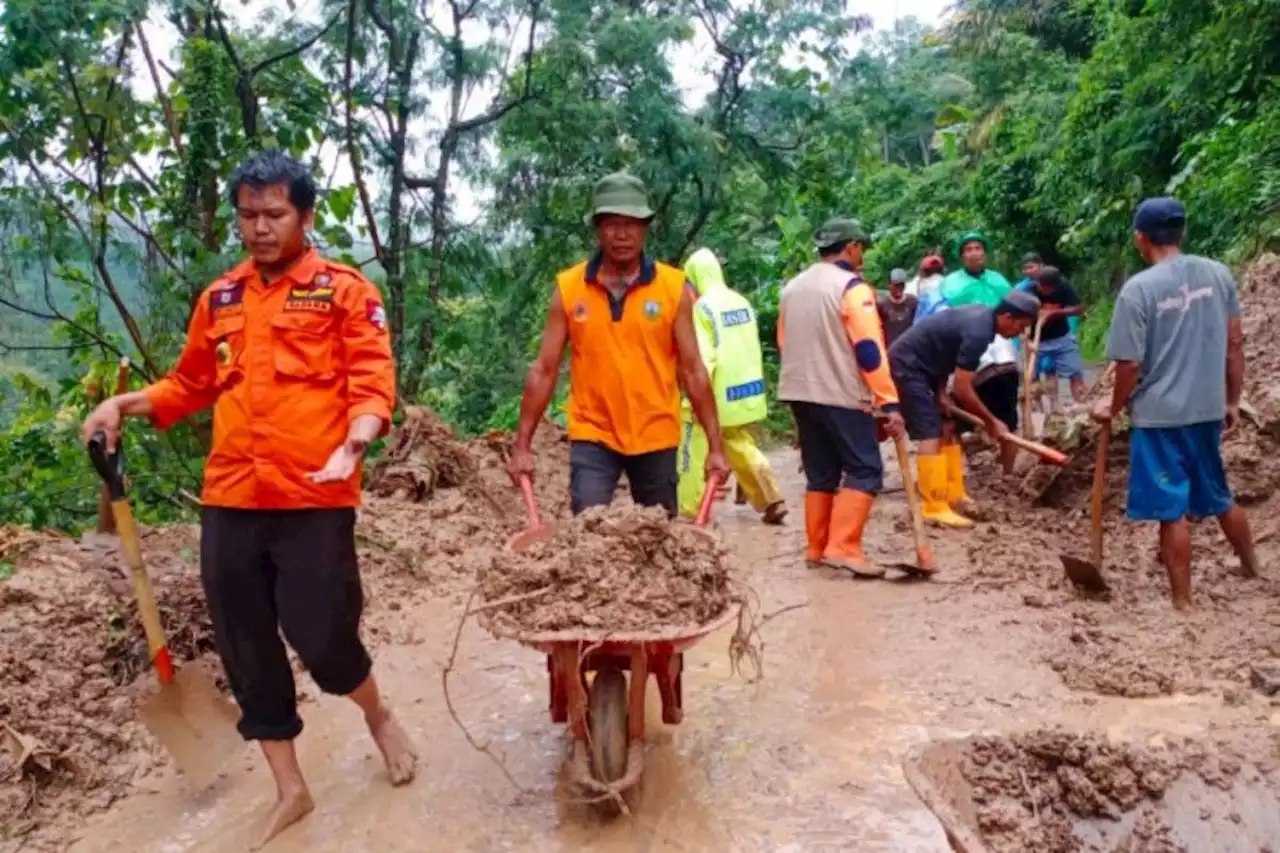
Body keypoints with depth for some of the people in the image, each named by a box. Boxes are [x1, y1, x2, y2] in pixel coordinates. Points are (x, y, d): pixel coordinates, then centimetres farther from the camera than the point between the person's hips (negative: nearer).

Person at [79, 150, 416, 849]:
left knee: (322, 639, -3)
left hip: (314, 501, -5)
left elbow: (372, 384, -8)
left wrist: (350, 450, -25)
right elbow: (190, 387, 21)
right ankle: (289, 790, 28)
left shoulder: (344, 291, -1)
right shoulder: (219, 299, 14)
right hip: (229, 501, 5)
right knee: (248, 654, 10)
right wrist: (124, 404, 6)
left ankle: (379, 719, 32)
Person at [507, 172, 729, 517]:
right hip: (592, 436, 0)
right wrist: (523, 444, -3)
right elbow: (543, 370, 0)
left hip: (655, 437, 1)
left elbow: (693, 371, -2)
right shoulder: (568, 287, -2)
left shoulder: (674, 287, -3)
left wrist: (715, 446, -4)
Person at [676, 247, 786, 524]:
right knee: (741, 447, 19)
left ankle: (688, 512, 6)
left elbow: (703, 357, -20)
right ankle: (772, 501, 15)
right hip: (747, 391, 7)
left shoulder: (703, 307, -14)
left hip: (719, 394, -7)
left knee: (694, 454, 3)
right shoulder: (741, 302, 8)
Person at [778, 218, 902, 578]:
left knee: (820, 474, 14)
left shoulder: (792, 288, 12)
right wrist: (890, 403, -15)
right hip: (841, 396, -7)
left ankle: (816, 548, 15)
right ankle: (843, 548, -11)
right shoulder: (852, 287, -11)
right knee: (865, 471, -3)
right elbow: (869, 350, -16)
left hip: (800, 393, 8)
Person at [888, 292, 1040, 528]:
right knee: (931, 434, -14)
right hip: (906, 365, -10)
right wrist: (992, 422, -9)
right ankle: (935, 508, -13)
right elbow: (962, 390, -21)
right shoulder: (978, 332, -24)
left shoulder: (982, 316, 5)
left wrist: (941, 391, 3)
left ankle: (952, 496, 18)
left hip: (919, 364, 10)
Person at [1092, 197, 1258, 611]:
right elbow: (1234, 343, 6)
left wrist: (1115, 406, 3)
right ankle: (1252, 568, 43)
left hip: (1160, 414, -6)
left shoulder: (1138, 288, -15)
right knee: (1219, 497, 24)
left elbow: (1130, 363, -14)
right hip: (1208, 409, 6)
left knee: (1173, 510, 3)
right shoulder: (1218, 273, 1)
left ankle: (1183, 601, 10)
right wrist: (1232, 400, 16)